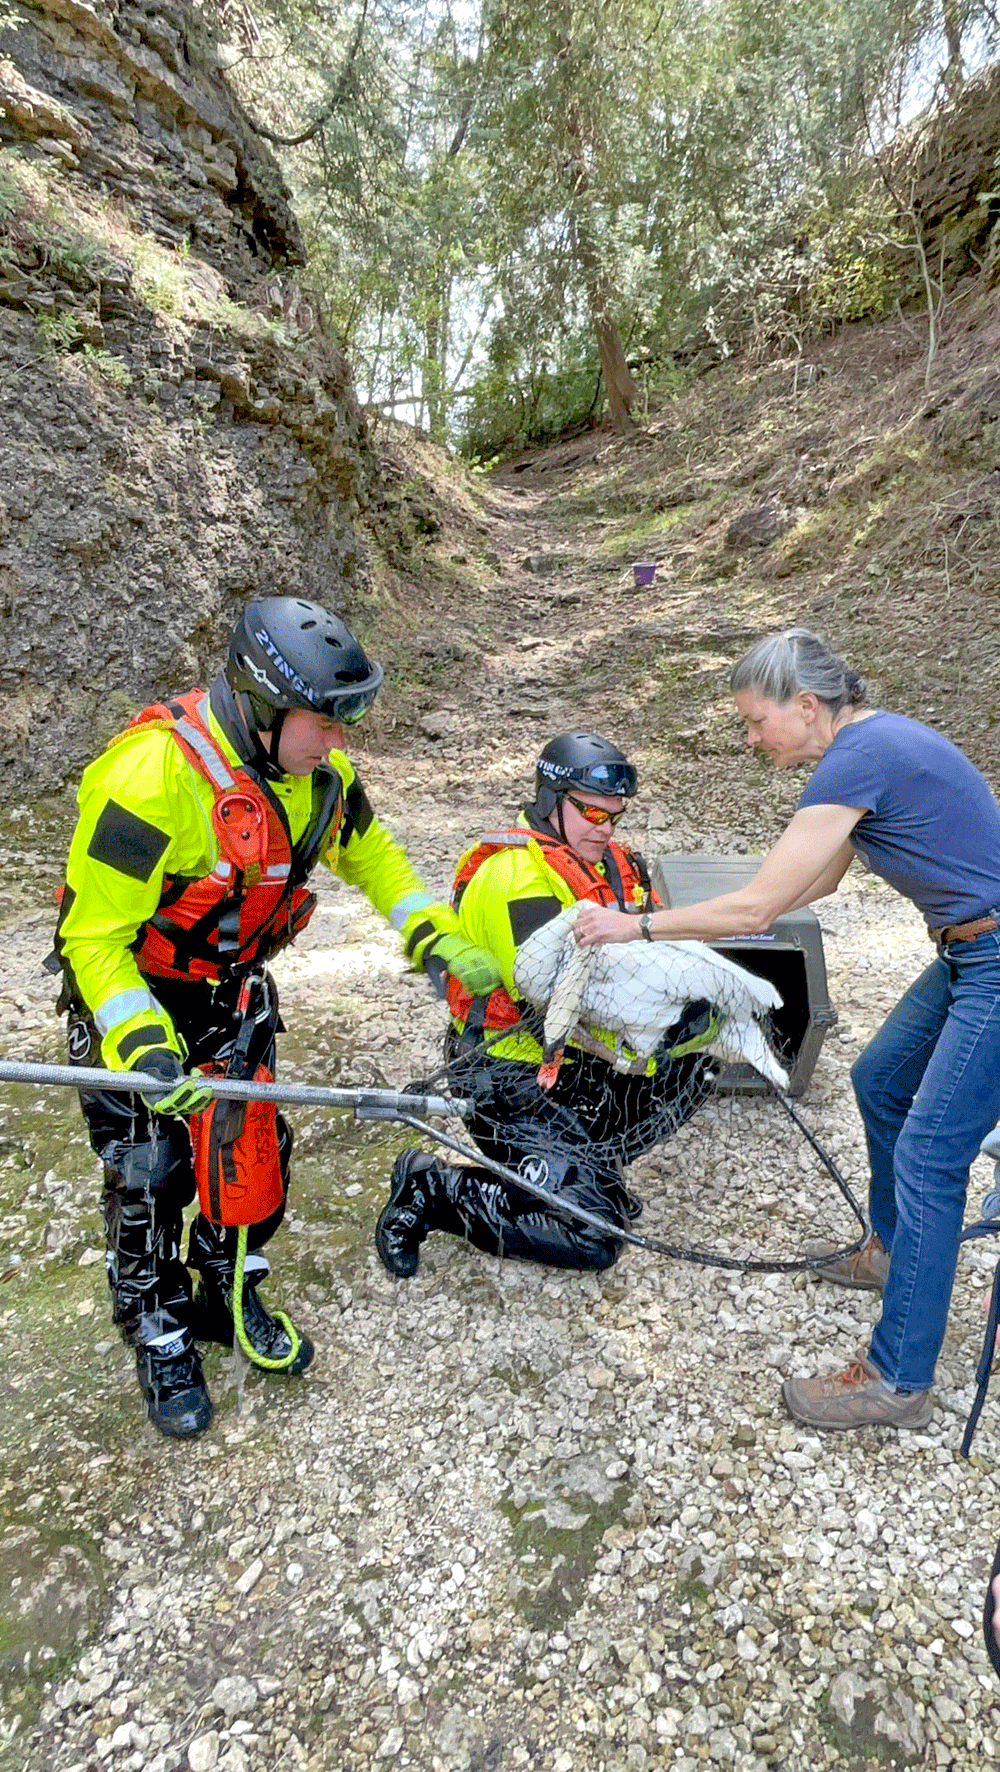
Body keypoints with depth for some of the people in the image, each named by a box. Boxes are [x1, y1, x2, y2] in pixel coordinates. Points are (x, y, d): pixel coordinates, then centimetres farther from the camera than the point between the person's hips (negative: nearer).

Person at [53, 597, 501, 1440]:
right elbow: (93, 935, -26)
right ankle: (161, 1336, 26)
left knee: (253, 1145, 10)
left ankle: (229, 1295, 35)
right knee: (149, 1173, 1)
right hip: (130, 991, -5)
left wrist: (441, 940, -6)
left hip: (232, 984, 6)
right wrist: (144, 1048, -36)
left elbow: (371, 854, 6)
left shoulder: (317, 768, -11)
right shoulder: (153, 776, -33)